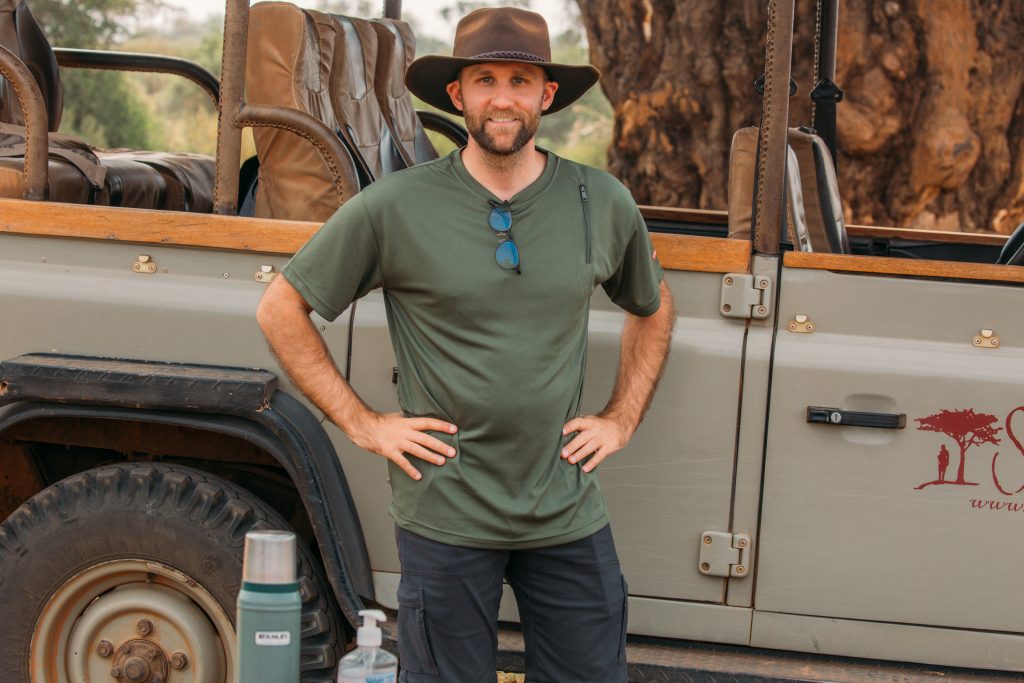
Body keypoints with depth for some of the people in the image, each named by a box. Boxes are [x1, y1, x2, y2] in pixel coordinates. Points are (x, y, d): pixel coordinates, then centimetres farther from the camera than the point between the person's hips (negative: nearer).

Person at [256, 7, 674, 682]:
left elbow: (653, 310, 21)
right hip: (444, 517, -2)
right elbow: (281, 311, 1)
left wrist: (622, 418, 10)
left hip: (569, 518, 3)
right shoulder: (393, 208, -7)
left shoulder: (604, 204, 3)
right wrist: (360, 422, -4)